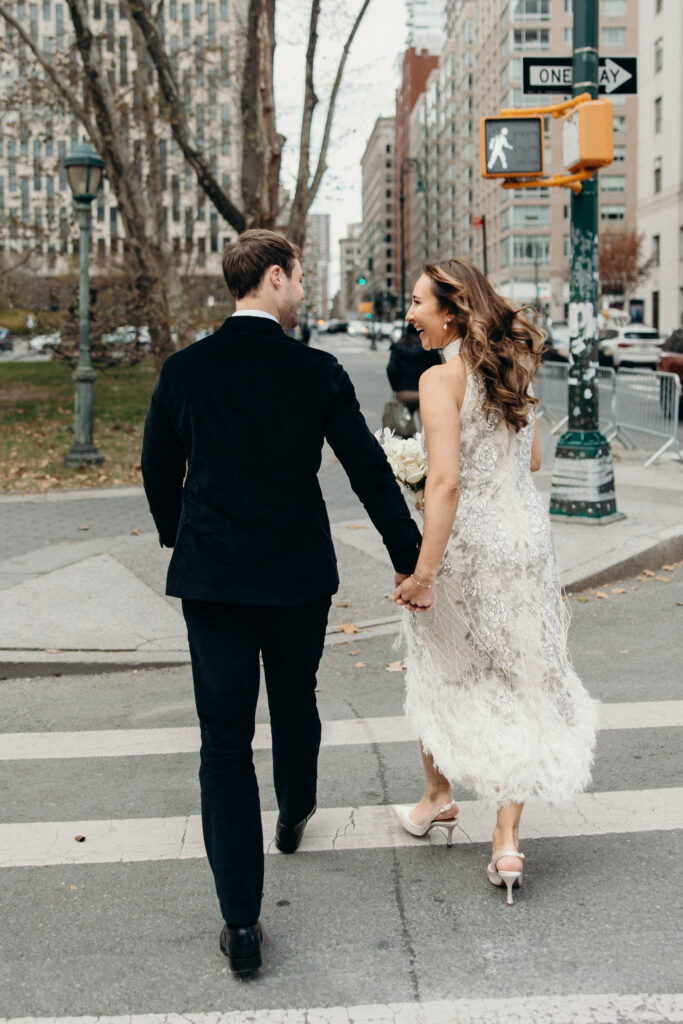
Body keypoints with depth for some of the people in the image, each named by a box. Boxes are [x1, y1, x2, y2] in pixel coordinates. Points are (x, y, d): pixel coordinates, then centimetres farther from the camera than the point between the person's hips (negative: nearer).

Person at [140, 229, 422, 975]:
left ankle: (241, 921, 0)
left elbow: (159, 470, 7)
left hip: (212, 576, 0)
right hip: (299, 575, 0)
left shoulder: (184, 370, -3)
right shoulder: (318, 373, -8)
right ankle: (294, 814, 53)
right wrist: (410, 558, 5)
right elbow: (369, 470, -4)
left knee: (224, 741, 2)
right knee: (295, 704, 26)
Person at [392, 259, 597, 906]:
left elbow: (446, 482, -22)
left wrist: (424, 572, -21)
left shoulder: (441, 379, -14)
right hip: (526, 537, 5)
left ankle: (438, 797, 38)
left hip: (464, 541, -5)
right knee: (517, 682, 9)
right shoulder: (514, 369, 6)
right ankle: (507, 841, 9)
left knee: (442, 672, 18)